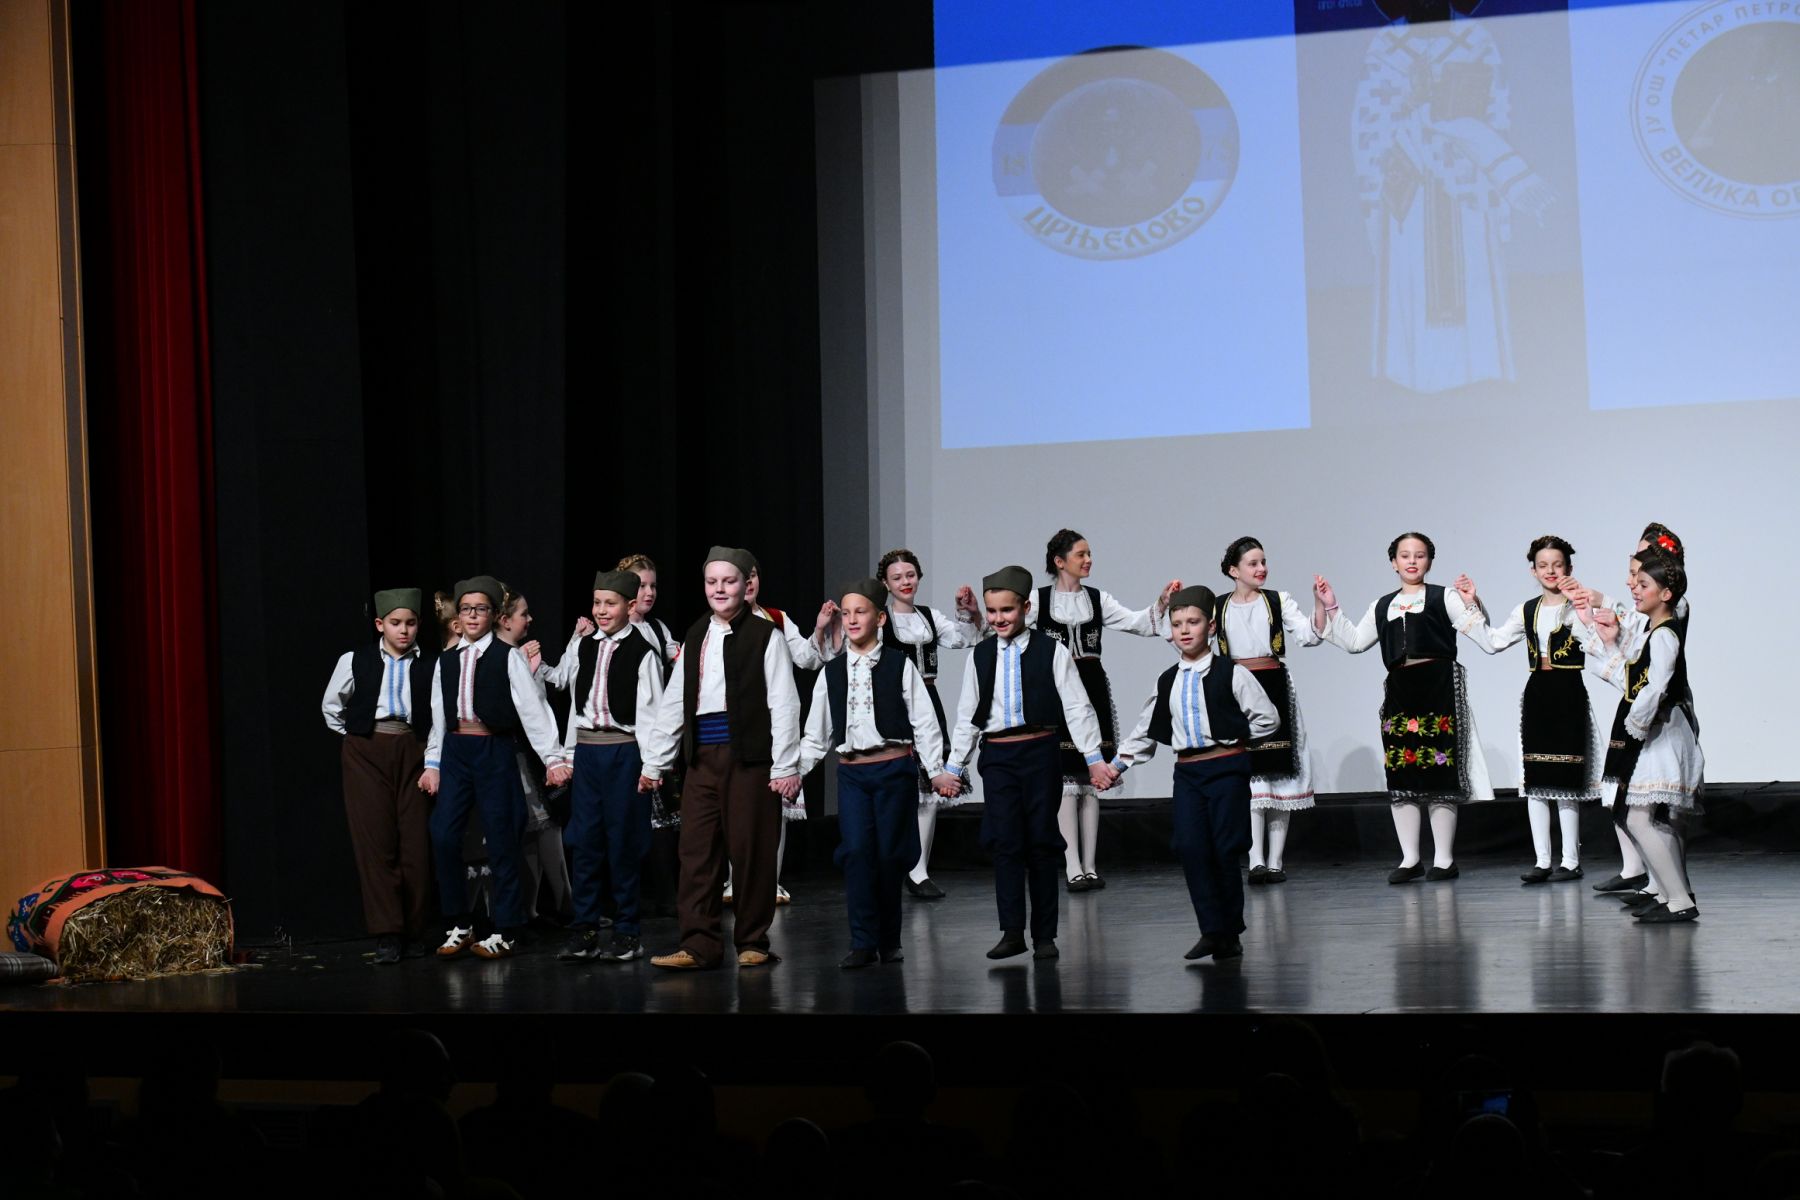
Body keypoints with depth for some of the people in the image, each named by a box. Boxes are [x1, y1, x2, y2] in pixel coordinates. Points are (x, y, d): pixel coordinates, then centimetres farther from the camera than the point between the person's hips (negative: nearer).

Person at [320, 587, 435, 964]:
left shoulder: (430, 665, 2)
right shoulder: (355, 661, 3)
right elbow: (332, 706, 16)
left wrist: (432, 758, 2)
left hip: (412, 752, 1)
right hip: (366, 753, 0)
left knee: (415, 843, -3)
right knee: (376, 841, -7)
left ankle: (414, 932, 7)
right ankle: (387, 934, -7)